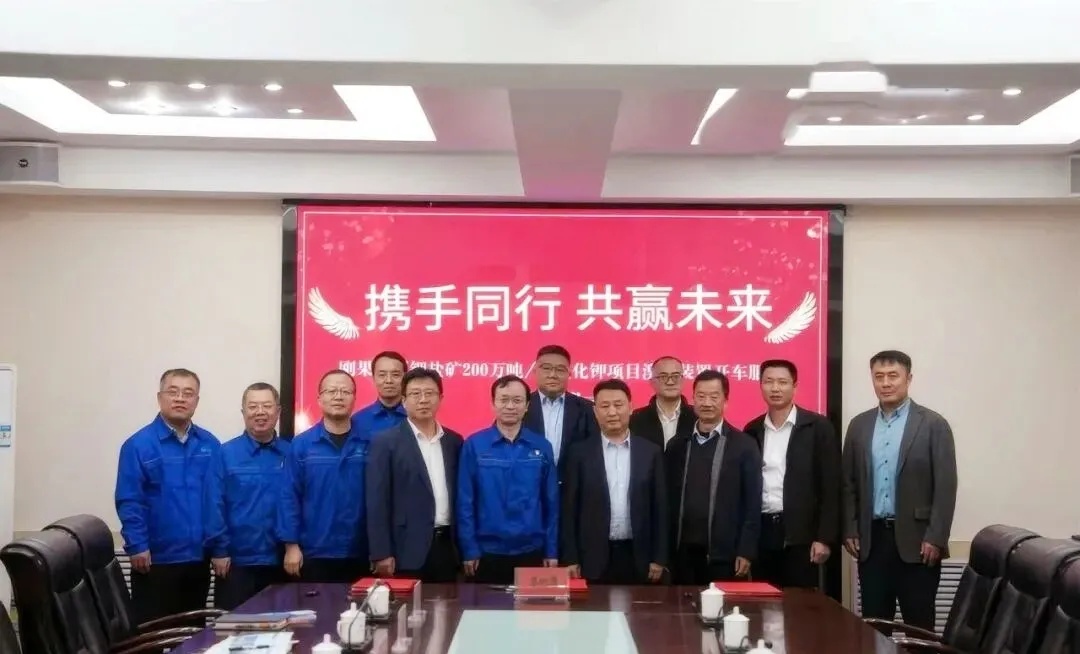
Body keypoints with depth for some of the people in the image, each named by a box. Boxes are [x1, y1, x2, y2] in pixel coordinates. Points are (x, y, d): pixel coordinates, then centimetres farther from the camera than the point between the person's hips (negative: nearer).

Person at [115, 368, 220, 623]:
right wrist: (137, 547, -15)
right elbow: (128, 502, -10)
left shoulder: (210, 445, 7)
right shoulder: (139, 445, -7)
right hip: (156, 560, -5)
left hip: (198, 559, 5)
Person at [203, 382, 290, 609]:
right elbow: (214, 507, -5)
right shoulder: (226, 454, -3)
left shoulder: (291, 454, 4)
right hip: (236, 561, -2)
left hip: (280, 561, 2)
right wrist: (218, 551, -8)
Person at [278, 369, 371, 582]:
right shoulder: (301, 445, 0)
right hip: (314, 554, -1)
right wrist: (291, 545, -6)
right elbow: (290, 497, -1)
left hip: (360, 554, 1)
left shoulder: (370, 443, 1)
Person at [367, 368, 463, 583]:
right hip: (408, 550, -4)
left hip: (447, 546, 4)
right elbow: (378, 502, -6)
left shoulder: (454, 441, 11)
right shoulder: (386, 442, -2)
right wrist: (381, 554, -12)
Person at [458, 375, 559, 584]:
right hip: (488, 553, -1)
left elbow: (551, 503, 4)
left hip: (531, 552, 2)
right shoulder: (474, 445, -4)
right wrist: (470, 550, -6)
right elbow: (465, 502, -3)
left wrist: (552, 551, 2)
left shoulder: (541, 447, 2)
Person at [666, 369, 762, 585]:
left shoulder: (744, 445, 1)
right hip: (682, 552, 3)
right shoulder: (677, 446, 10)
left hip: (724, 554, -3)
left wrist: (746, 551, -7)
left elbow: (752, 504, -1)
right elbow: (668, 498, 10)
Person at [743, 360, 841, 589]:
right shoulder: (752, 430, 10)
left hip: (800, 534, -3)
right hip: (761, 532, 4)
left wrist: (825, 537, -11)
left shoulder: (818, 427, -2)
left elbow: (831, 486, -5)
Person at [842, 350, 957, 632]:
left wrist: (935, 538, -12)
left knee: (919, 625, 3)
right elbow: (849, 483, 12)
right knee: (873, 623, 7)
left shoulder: (933, 424, -2)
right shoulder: (859, 425, 10)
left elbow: (945, 486, -6)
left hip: (915, 539, -3)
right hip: (871, 538, 3)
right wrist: (850, 531, 5)